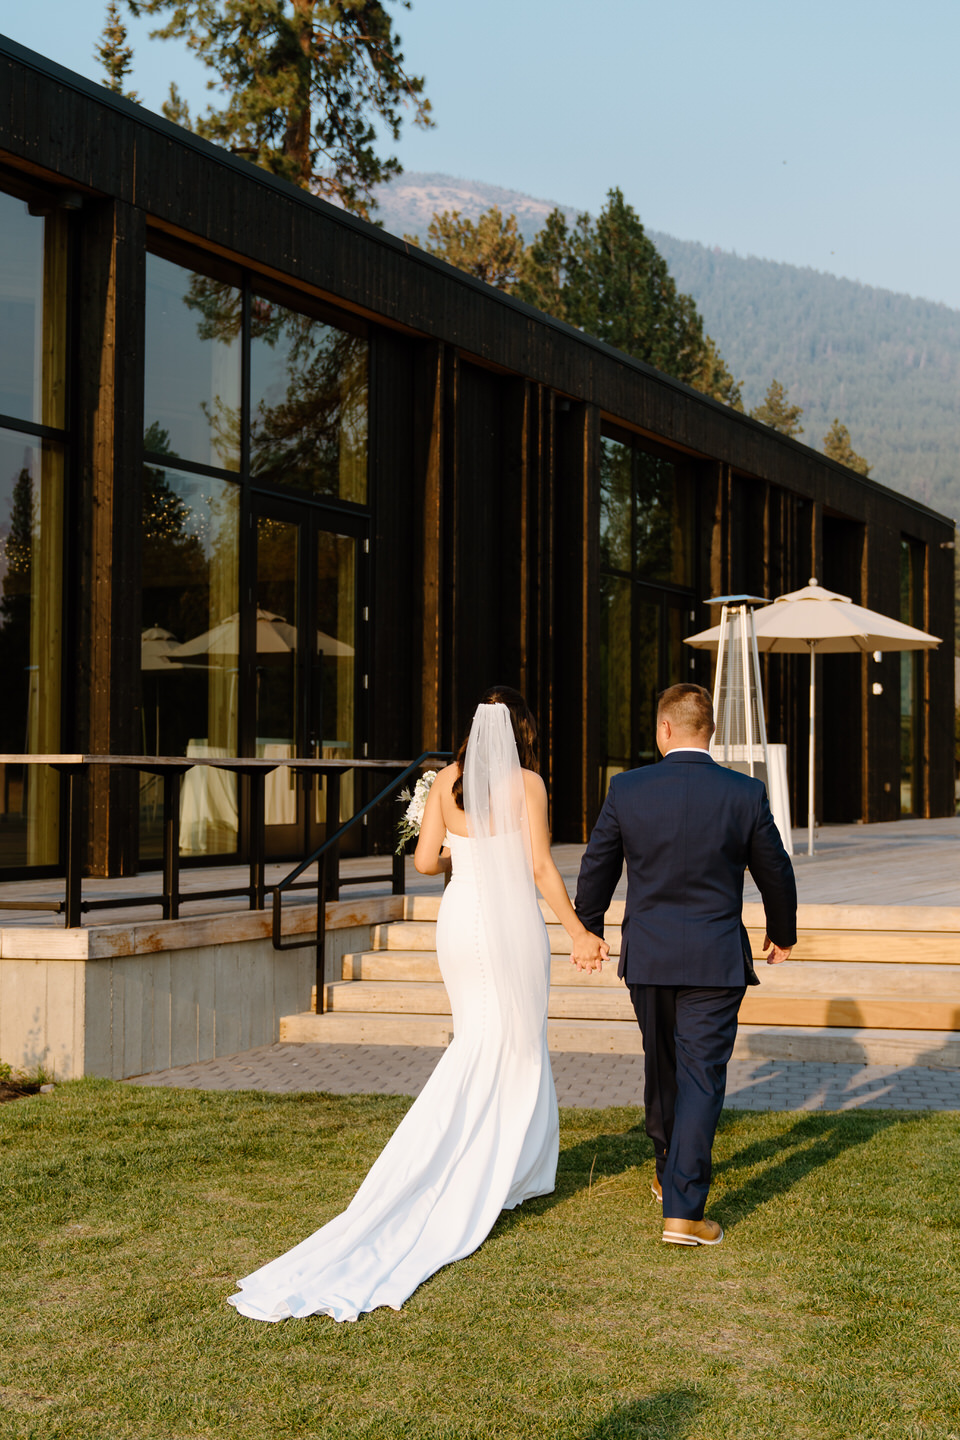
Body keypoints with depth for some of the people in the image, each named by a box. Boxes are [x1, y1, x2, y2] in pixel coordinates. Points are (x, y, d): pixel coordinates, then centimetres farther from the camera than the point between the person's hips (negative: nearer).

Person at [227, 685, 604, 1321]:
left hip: (460, 919, 4)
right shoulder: (527, 784, -9)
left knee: (477, 1043, 17)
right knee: (517, 1048, 9)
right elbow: (541, 867, -12)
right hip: (513, 925, -4)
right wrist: (579, 930, -5)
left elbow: (425, 861, 3)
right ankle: (509, 1171, 11)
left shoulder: (447, 781, 2)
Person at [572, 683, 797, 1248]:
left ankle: (670, 1175, 39)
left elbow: (597, 867, 5)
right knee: (701, 1078, -1)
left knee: (662, 1069, 20)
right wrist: (782, 934, 21)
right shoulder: (745, 794, -8)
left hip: (648, 956, 2)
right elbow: (776, 873, 3)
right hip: (717, 961, -2)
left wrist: (588, 929, 22)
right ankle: (683, 1210, -8)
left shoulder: (627, 789, -6)